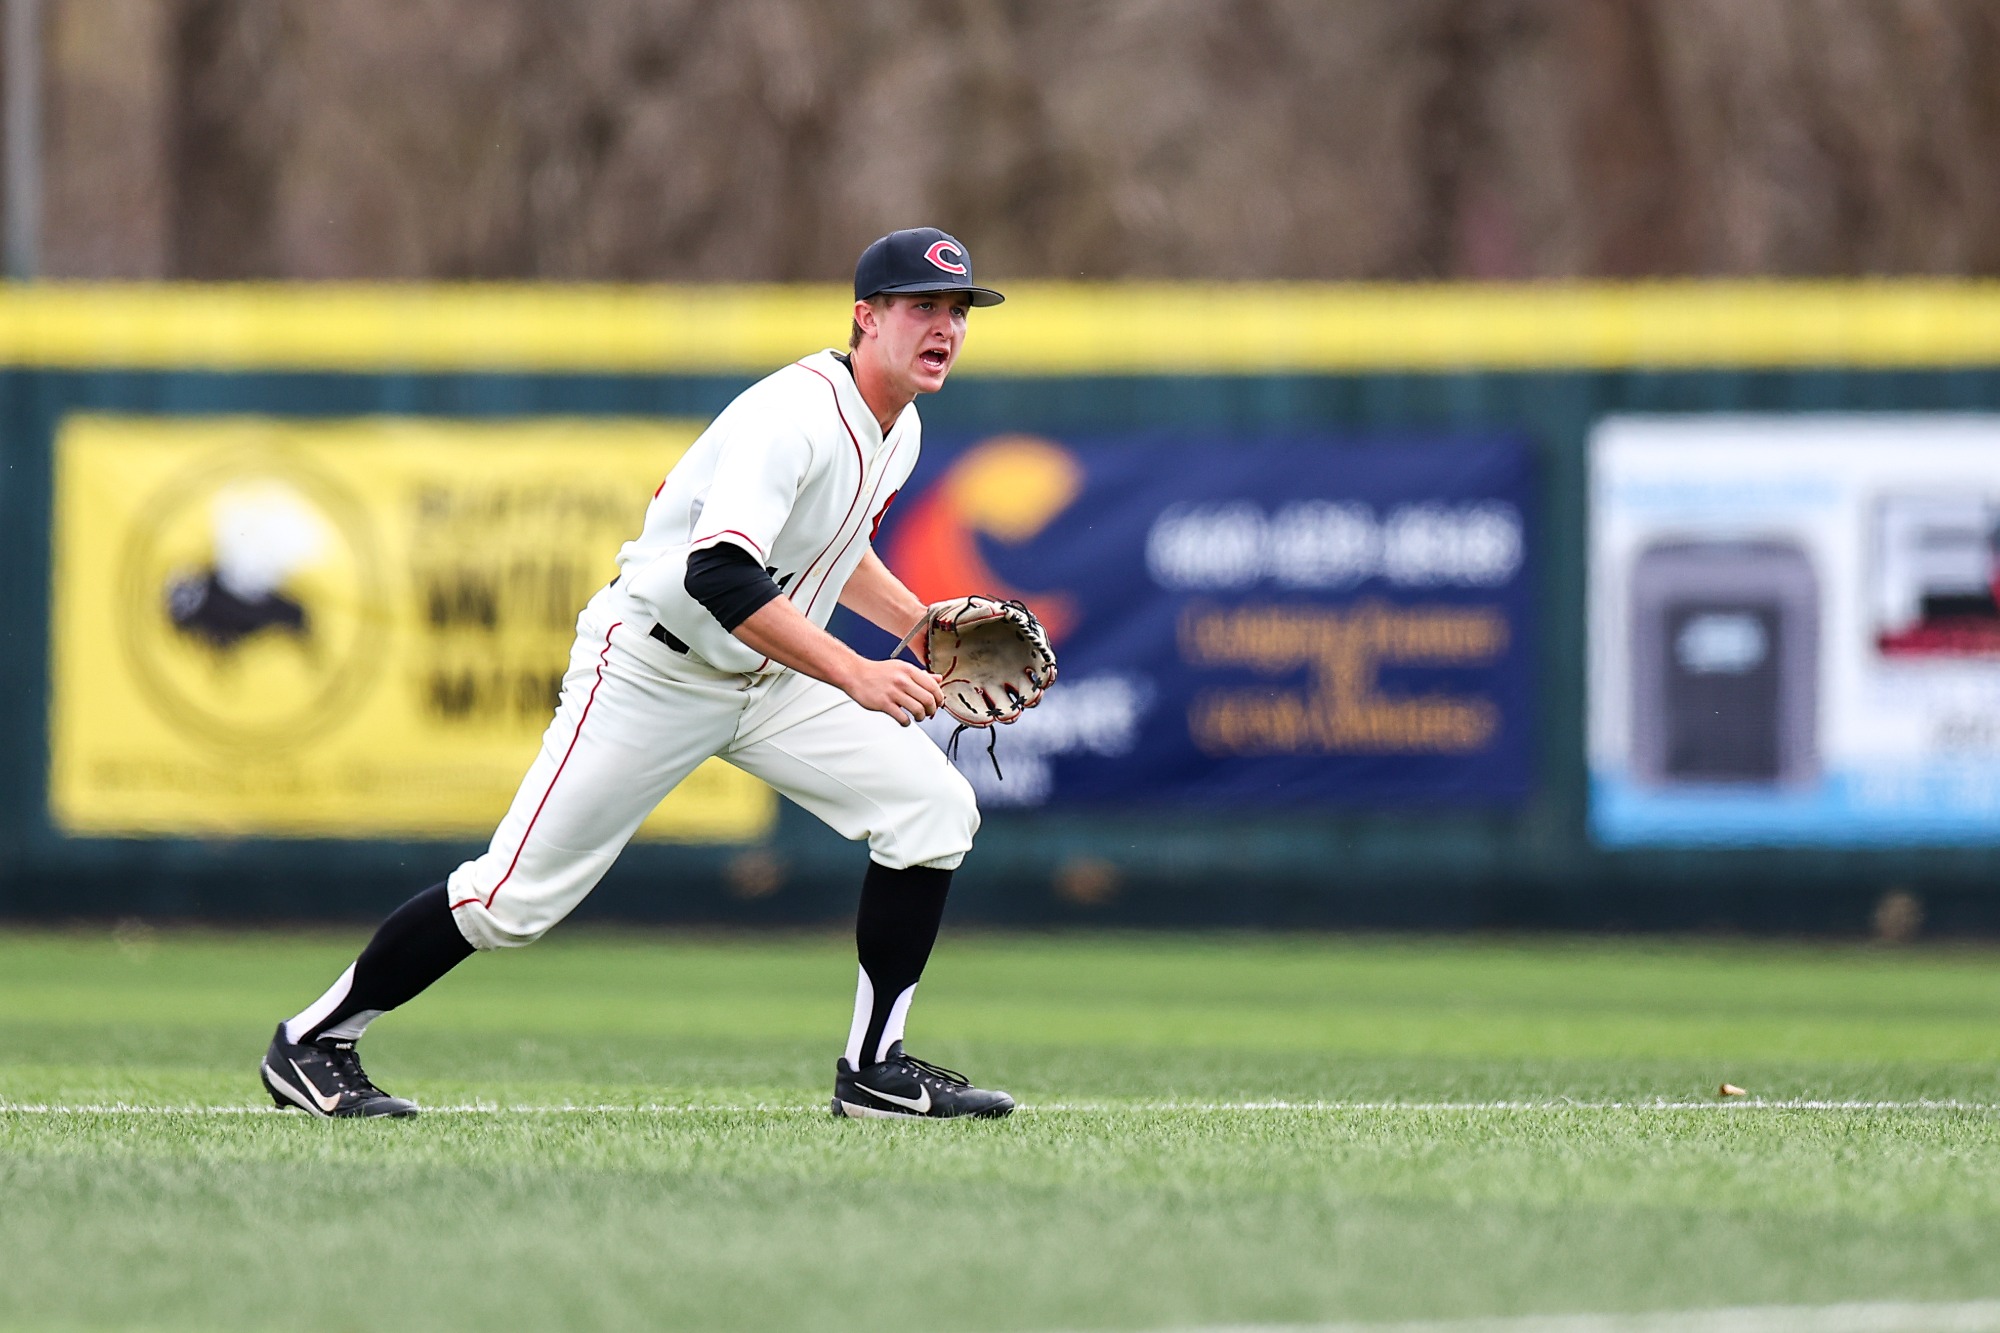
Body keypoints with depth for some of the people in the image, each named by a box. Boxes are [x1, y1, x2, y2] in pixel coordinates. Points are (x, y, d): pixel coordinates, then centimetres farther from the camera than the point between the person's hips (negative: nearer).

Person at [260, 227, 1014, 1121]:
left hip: (769, 679, 8)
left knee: (934, 808, -7)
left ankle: (875, 1069, 1)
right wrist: (856, 676, -42)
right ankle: (314, 1043, 9)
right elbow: (717, 574, -39)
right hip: (652, 670, -8)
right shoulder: (797, 413, -25)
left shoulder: (898, 430, 5)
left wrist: (923, 626, 13)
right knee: (517, 895, -8)